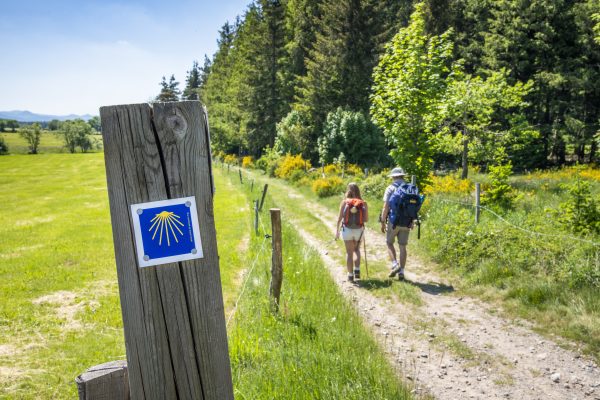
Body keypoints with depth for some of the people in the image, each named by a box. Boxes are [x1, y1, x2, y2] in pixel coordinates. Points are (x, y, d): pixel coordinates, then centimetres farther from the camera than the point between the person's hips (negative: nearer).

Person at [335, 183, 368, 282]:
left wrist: (337, 230, 0)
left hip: (347, 229, -1)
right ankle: (357, 270, 7)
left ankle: (350, 275, 10)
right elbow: (366, 219, -3)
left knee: (349, 252, 8)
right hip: (359, 230, 1)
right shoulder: (363, 203, -3)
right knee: (356, 250, 23)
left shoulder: (344, 202, -5)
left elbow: (340, 217, -7)